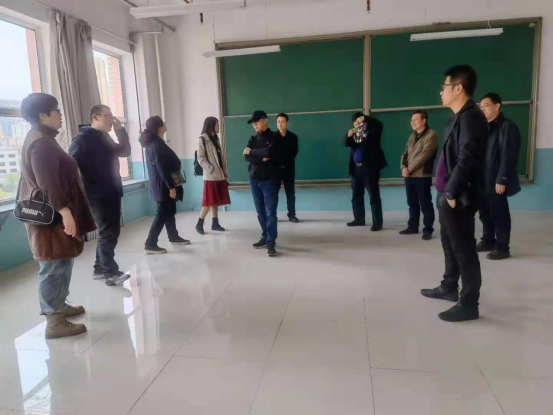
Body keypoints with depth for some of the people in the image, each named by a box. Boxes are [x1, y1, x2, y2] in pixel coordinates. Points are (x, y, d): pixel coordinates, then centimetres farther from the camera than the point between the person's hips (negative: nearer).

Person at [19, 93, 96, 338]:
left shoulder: (41, 139, 17)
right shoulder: (41, 143, -17)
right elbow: (48, 183, -25)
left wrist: (64, 211, 27)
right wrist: (65, 211, -29)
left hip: (51, 212, 11)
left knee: (60, 264, 19)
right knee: (55, 266, -6)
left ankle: (58, 306, 32)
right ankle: (54, 321, 1)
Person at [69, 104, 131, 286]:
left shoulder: (105, 138, 17)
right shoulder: (83, 138, -9)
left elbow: (125, 151, 18)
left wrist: (120, 130, 8)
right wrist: (85, 188, -20)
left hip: (112, 193, 9)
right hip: (99, 195, -9)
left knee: (111, 231, 13)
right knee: (108, 233, -5)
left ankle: (100, 269, 24)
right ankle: (111, 273, 3)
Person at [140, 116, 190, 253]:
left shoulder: (152, 143, 12)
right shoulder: (157, 144, -18)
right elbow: (162, 168, -22)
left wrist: (176, 166, 13)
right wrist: (171, 187, -22)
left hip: (161, 185, 10)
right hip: (163, 186, -10)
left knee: (169, 211, 18)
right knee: (163, 213, -6)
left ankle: (174, 237, 30)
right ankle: (150, 244, -3)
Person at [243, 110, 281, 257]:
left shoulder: (274, 137, -2)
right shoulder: (253, 139, 12)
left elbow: (269, 152, -21)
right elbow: (246, 157, -2)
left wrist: (252, 152, -7)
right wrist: (261, 158, -17)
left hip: (269, 180, -5)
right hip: (254, 179, 5)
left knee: (270, 212, -6)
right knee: (260, 212, 10)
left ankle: (271, 242, -3)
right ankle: (265, 237, 21)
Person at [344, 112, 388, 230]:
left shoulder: (372, 131, -2)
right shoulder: (354, 133, 13)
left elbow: (379, 125, -21)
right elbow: (346, 143, -2)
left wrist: (365, 118, -26)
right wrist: (348, 135, -21)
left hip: (369, 167, -6)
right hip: (356, 168, 7)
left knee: (374, 196, -5)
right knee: (356, 195, 14)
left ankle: (377, 222, -2)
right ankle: (359, 219, 26)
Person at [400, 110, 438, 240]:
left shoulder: (431, 135, -7)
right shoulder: (412, 136, 18)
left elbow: (424, 155, -16)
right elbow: (405, 153, 15)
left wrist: (409, 169, -14)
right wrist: (403, 167, -4)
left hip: (422, 175, -7)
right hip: (409, 176, 7)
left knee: (425, 203, -1)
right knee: (412, 203, 14)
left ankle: (428, 229, 6)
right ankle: (413, 226, 24)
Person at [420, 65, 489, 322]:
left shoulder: (470, 117, -15)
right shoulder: (459, 117, 16)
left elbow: (467, 159, -23)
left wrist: (452, 192, -19)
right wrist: (446, 192, 16)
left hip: (458, 198, -10)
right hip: (448, 195, 10)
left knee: (464, 249, -2)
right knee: (450, 245, 20)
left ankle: (469, 304, 8)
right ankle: (449, 288, 35)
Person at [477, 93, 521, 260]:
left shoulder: (507, 126, -8)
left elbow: (508, 156, -15)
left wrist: (502, 180, -19)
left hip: (495, 182, -7)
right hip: (482, 181, 7)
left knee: (499, 215, 1)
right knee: (485, 213, 14)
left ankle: (502, 247, 11)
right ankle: (488, 241, 27)